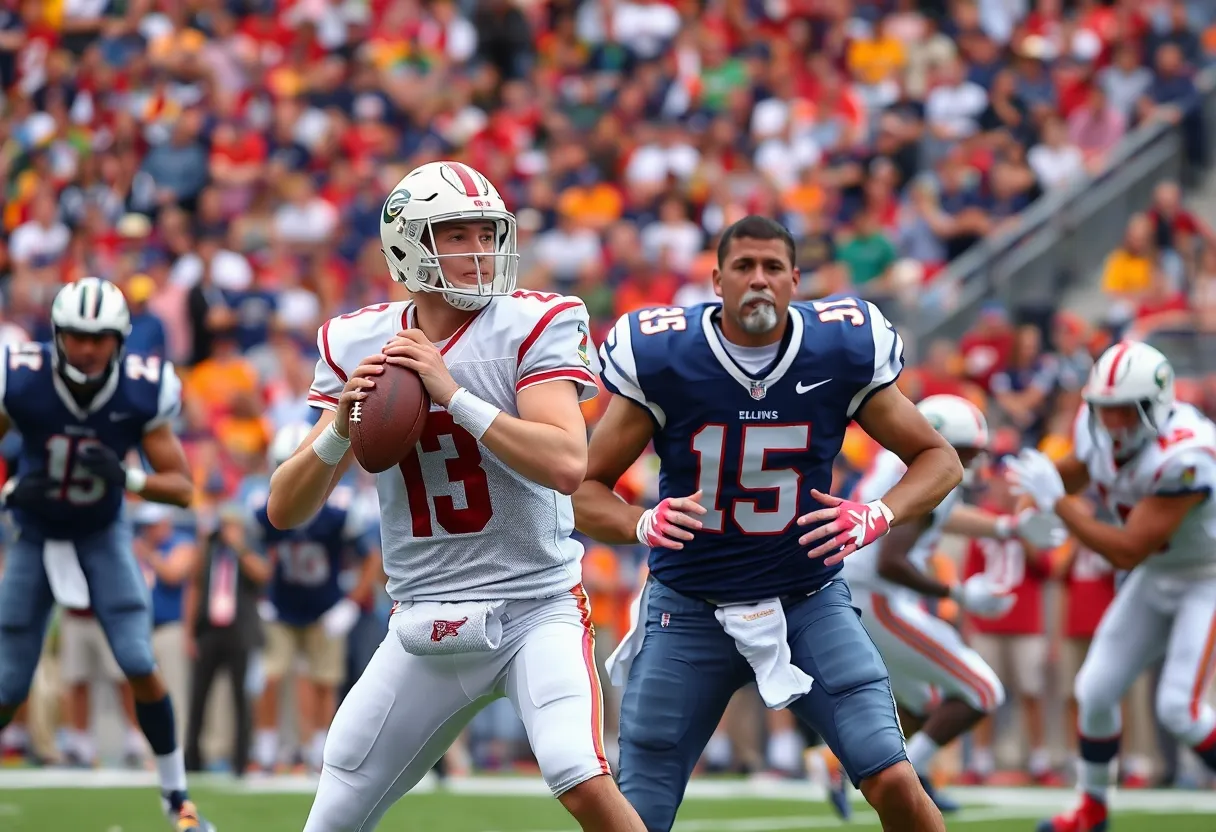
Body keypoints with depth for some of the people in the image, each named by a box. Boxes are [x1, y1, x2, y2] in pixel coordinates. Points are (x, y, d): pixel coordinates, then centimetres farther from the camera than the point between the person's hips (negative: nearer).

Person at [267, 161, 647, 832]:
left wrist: (453, 394, -26)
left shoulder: (534, 326, -10)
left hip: (535, 606, -4)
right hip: (425, 622, 4)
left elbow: (567, 465, -24)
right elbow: (285, 510, 0)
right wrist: (341, 429, -18)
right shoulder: (358, 346, 1)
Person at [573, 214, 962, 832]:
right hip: (689, 610, 0)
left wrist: (878, 516, -19)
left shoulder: (840, 353, -9)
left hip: (808, 600, 0)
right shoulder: (662, 359, -13)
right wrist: (643, 524, -28)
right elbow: (585, 491, -6)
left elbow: (939, 459, 1)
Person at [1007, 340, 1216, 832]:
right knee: (1096, 691, 4)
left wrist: (1058, 502, -32)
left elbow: (1127, 551, -34)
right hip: (1157, 576, 7)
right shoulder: (1097, 429, -14)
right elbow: (1071, 475, 10)